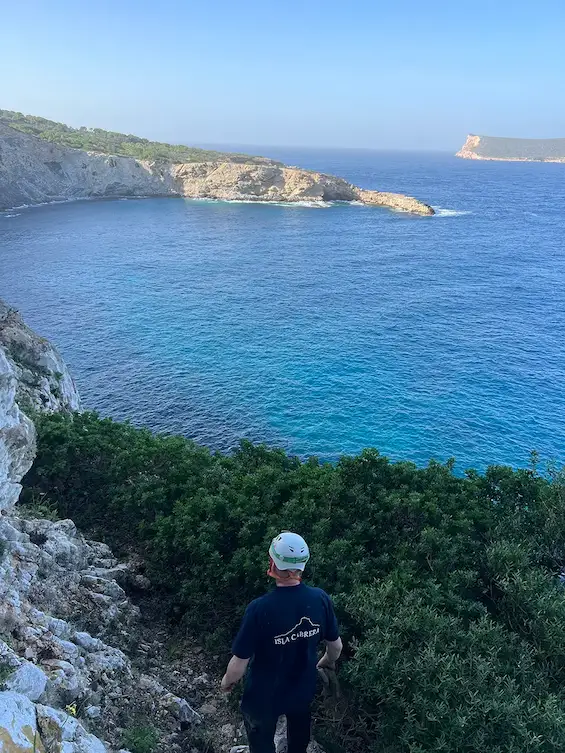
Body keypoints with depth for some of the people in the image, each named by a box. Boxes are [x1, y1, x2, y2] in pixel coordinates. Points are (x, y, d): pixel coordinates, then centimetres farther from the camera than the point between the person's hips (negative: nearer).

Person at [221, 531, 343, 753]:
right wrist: (327, 662, 18)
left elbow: (239, 664, -24)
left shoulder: (260, 609, -34)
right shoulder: (320, 599, -21)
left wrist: (227, 681, -2)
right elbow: (336, 646, -5)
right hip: (303, 689, 3)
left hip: (264, 696, -3)